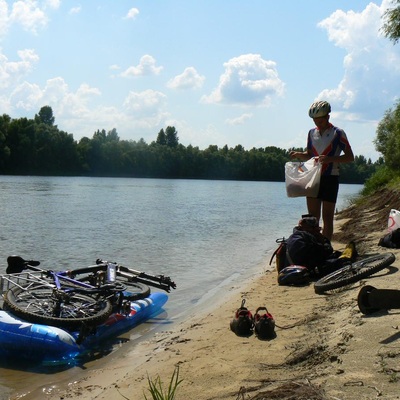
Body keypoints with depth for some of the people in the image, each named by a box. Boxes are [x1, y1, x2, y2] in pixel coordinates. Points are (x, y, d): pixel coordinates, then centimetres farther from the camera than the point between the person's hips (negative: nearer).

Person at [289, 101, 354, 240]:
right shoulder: (312, 133, 11)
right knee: (312, 217, 4)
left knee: (327, 217, -1)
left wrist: (330, 159, -22)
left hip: (330, 178, -5)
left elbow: (350, 157, -6)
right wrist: (298, 155, -1)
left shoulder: (338, 133, -5)